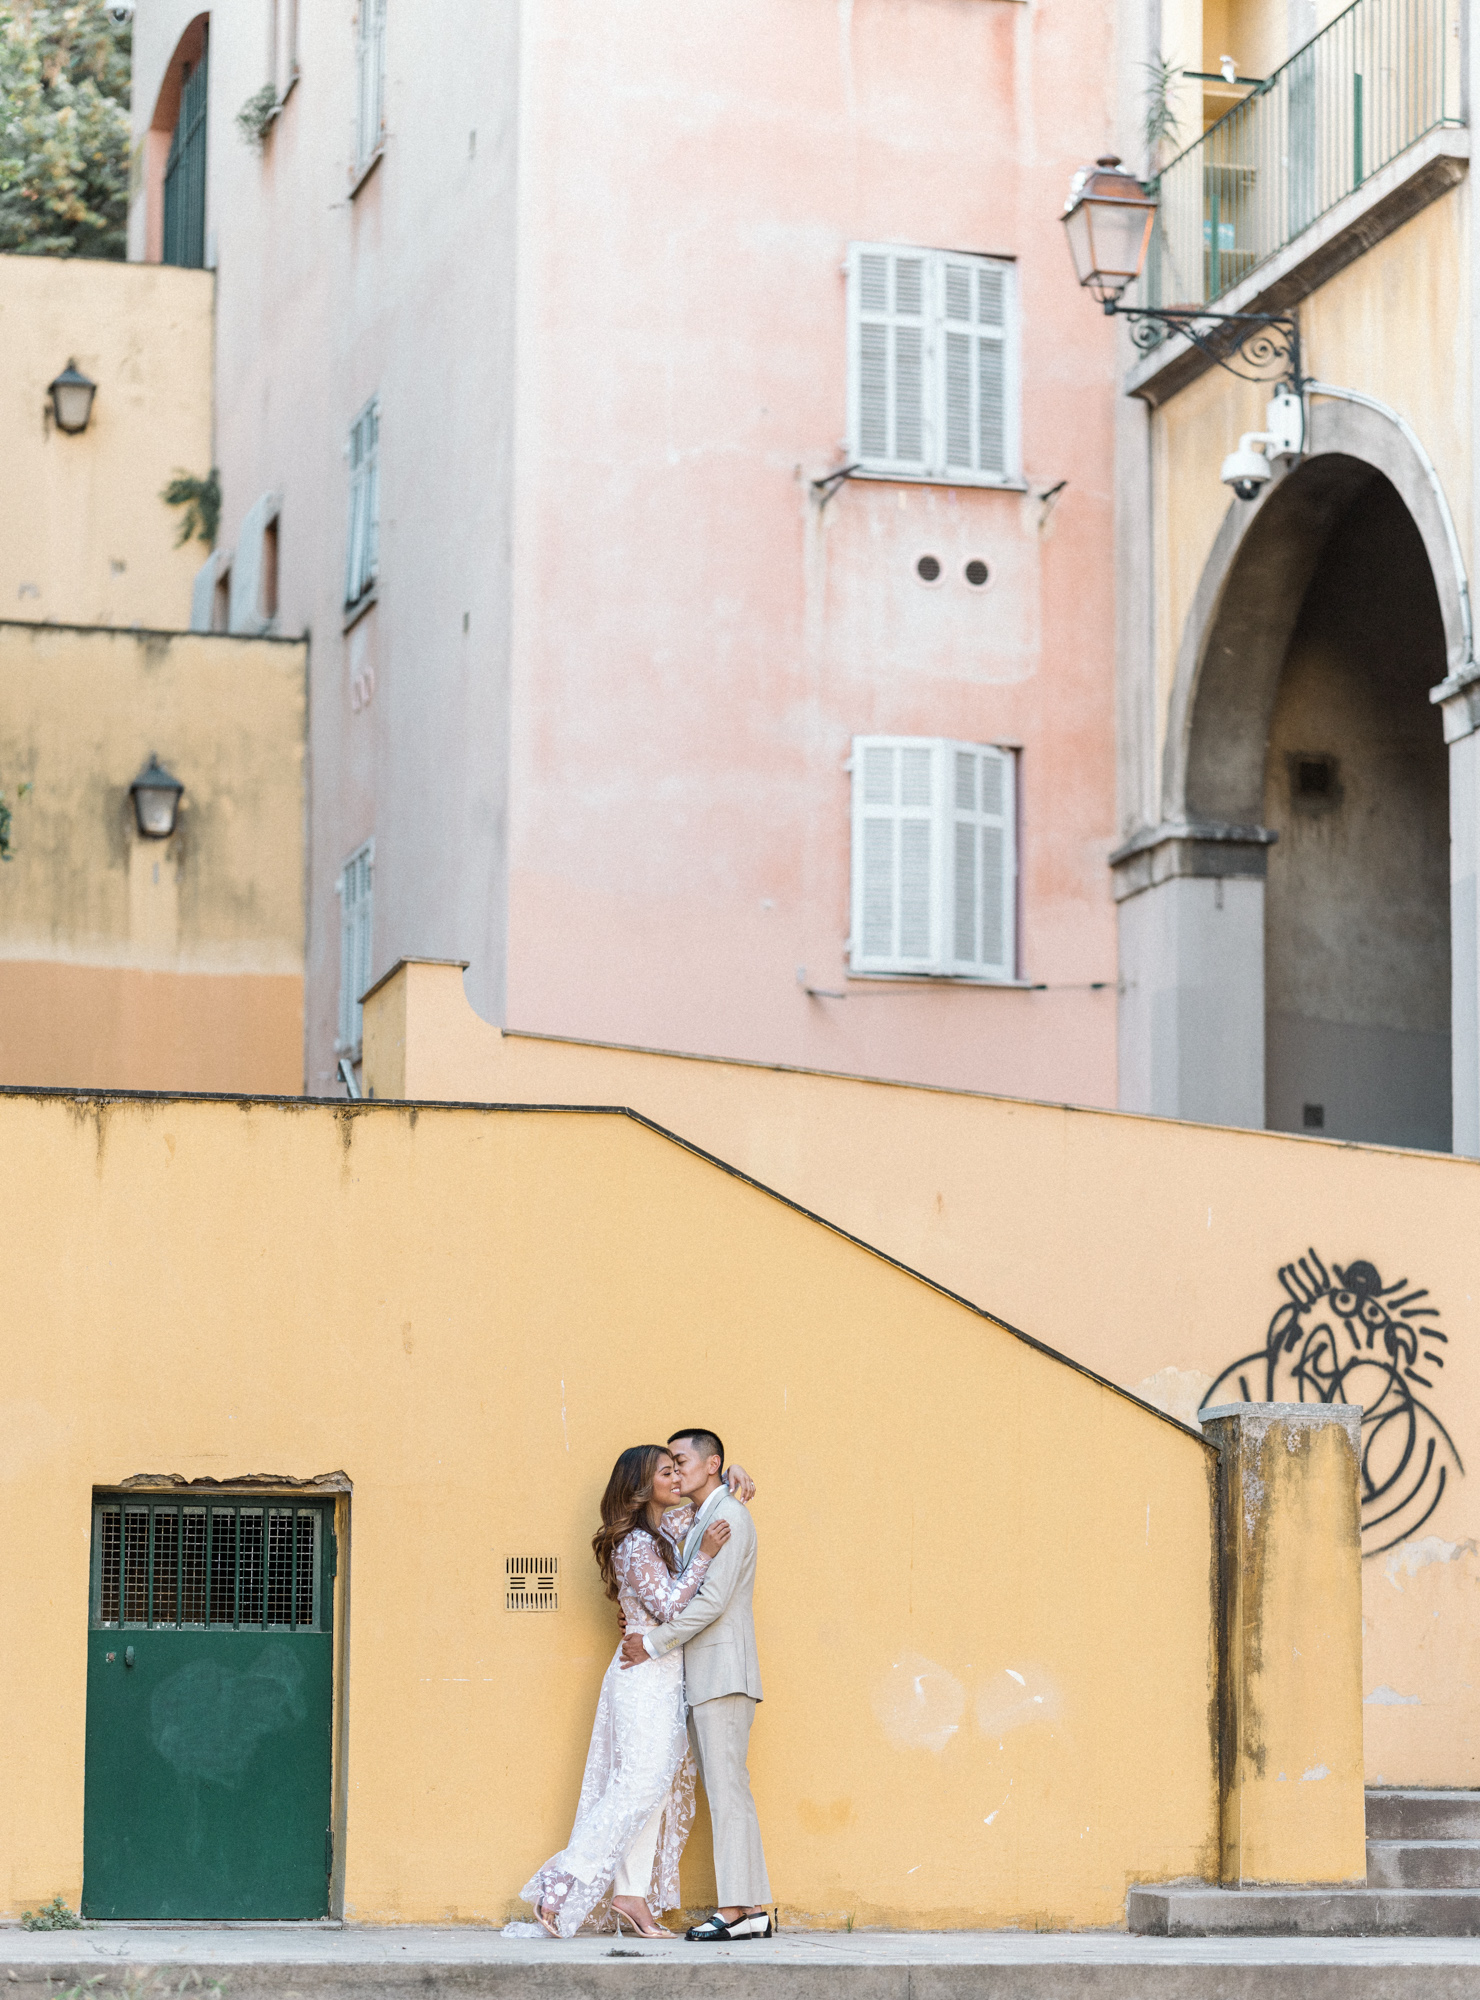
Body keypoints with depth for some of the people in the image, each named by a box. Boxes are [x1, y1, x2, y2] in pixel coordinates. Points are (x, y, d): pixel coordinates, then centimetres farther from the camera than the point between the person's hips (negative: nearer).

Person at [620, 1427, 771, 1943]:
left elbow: (712, 1600, -17)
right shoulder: (695, 1524, 21)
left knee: (727, 1789, -11)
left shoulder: (728, 1518, -9)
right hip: (700, 1678, 10)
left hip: (723, 1672, -10)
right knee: (723, 1792, 7)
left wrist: (654, 1643, -12)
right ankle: (752, 1910, 6)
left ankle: (739, 1908, -12)